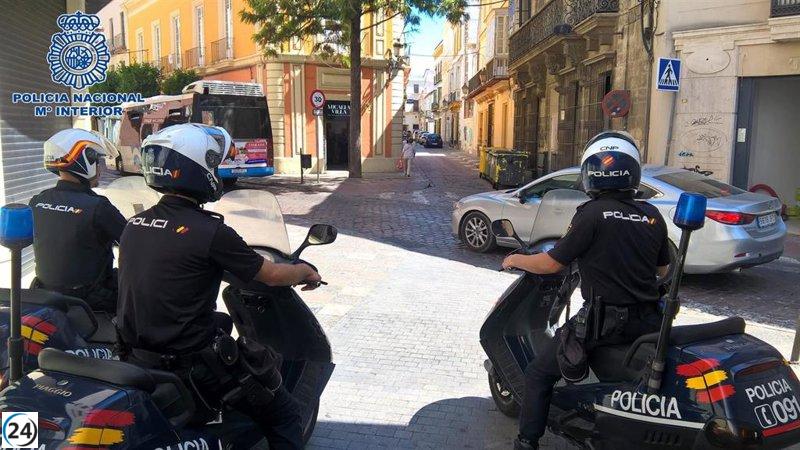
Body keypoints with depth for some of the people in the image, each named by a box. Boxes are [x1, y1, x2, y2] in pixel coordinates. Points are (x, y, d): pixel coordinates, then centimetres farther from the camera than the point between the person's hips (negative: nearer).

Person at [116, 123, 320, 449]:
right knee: (283, 413, 4)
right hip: (192, 368, -7)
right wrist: (307, 272, 12)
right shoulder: (210, 231, -19)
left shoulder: (133, 225, 1)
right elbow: (272, 275, -8)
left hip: (137, 358, 8)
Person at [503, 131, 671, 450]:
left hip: (604, 321, -6)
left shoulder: (592, 213, -12)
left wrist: (516, 260, 9)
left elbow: (552, 264, -8)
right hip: (647, 321, 6)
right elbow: (663, 270, 17)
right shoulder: (653, 217, 4)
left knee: (538, 375, 4)